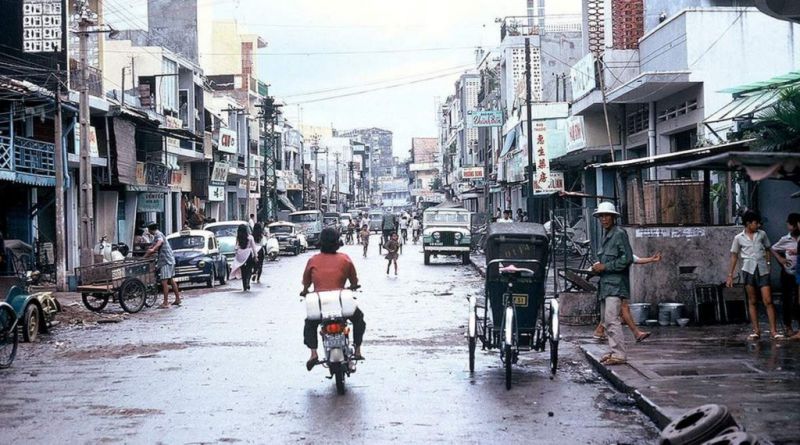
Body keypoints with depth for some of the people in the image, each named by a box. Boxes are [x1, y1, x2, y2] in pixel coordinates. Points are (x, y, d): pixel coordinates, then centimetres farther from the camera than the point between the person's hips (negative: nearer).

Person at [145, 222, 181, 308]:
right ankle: (178, 299, 22)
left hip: (165, 261, -10)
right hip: (170, 259, 10)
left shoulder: (158, 234, -10)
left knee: (164, 282, -10)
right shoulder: (158, 234, 21)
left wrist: (153, 249, -47)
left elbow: (160, 241, -33)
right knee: (171, 281, 17)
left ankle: (165, 303, -11)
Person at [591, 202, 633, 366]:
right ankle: (614, 351, 16)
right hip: (605, 284, 10)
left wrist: (605, 266, -13)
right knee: (606, 320, 10)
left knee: (612, 319, -15)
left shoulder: (619, 234, -7)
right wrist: (598, 267, 11)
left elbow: (627, 259, -15)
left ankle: (619, 355, -15)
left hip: (615, 284, -10)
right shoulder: (606, 236, 21)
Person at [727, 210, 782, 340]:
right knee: (752, 301, 3)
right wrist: (730, 275, 8)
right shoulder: (739, 238, 5)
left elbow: (767, 249, 18)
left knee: (768, 300, -6)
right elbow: (734, 256, 10)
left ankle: (773, 330, -6)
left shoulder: (762, 234, 9)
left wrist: (768, 263, 4)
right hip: (749, 270, -1)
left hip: (762, 270, 1)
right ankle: (756, 330, 8)